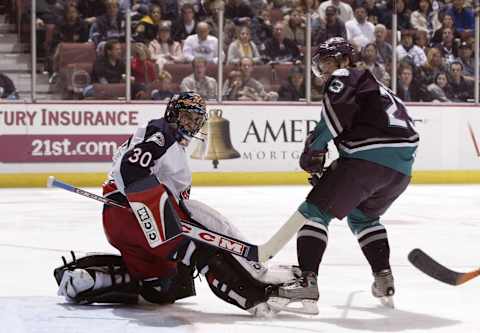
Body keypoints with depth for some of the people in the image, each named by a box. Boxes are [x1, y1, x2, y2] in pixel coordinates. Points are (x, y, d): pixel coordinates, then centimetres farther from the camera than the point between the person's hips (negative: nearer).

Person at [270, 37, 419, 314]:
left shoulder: (344, 78, 7)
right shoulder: (374, 86, 34)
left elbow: (338, 110, -13)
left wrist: (314, 147, -6)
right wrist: (331, 173, 24)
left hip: (369, 156, -9)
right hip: (402, 169, 9)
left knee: (315, 211, -4)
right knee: (363, 216, 31)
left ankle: (307, 281, -17)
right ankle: (384, 280, 22)